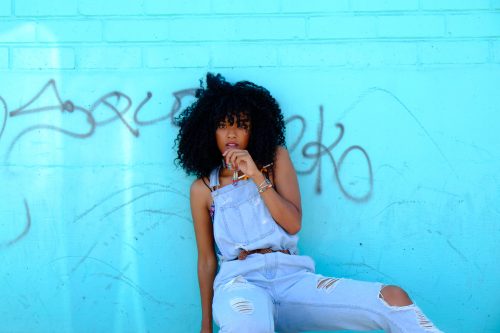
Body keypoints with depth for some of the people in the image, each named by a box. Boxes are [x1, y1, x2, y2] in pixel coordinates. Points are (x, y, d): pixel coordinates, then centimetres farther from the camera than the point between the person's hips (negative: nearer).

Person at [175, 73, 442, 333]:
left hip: (291, 277, 3)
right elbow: (207, 259, 13)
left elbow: (293, 224, 3)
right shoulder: (202, 189, 11)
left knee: (395, 299, -18)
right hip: (240, 280, -3)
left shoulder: (276, 159, 14)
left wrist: (256, 175, -7)